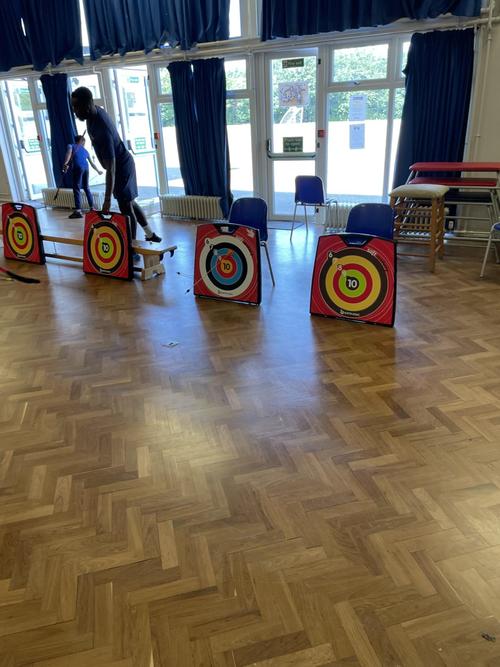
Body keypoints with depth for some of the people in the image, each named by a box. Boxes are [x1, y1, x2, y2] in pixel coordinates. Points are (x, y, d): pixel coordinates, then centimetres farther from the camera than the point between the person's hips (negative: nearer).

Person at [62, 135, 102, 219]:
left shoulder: (71, 145, 17)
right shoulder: (85, 150, 29)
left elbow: (69, 153, -6)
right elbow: (92, 163, 38)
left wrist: (65, 163, -15)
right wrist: (98, 171, 53)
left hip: (78, 167, -5)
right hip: (86, 167, 5)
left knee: (76, 188, -9)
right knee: (86, 187, 19)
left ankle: (78, 210, -20)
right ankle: (92, 207, 23)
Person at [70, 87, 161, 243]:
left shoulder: (102, 131, -34)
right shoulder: (96, 111, -7)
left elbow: (111, 168, -35)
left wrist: (107, 200, -36)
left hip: (121, 167, -10)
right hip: (122, 162, 10)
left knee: (126, 208, -3)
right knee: (130, 202, 20)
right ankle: (150, 235, 33)